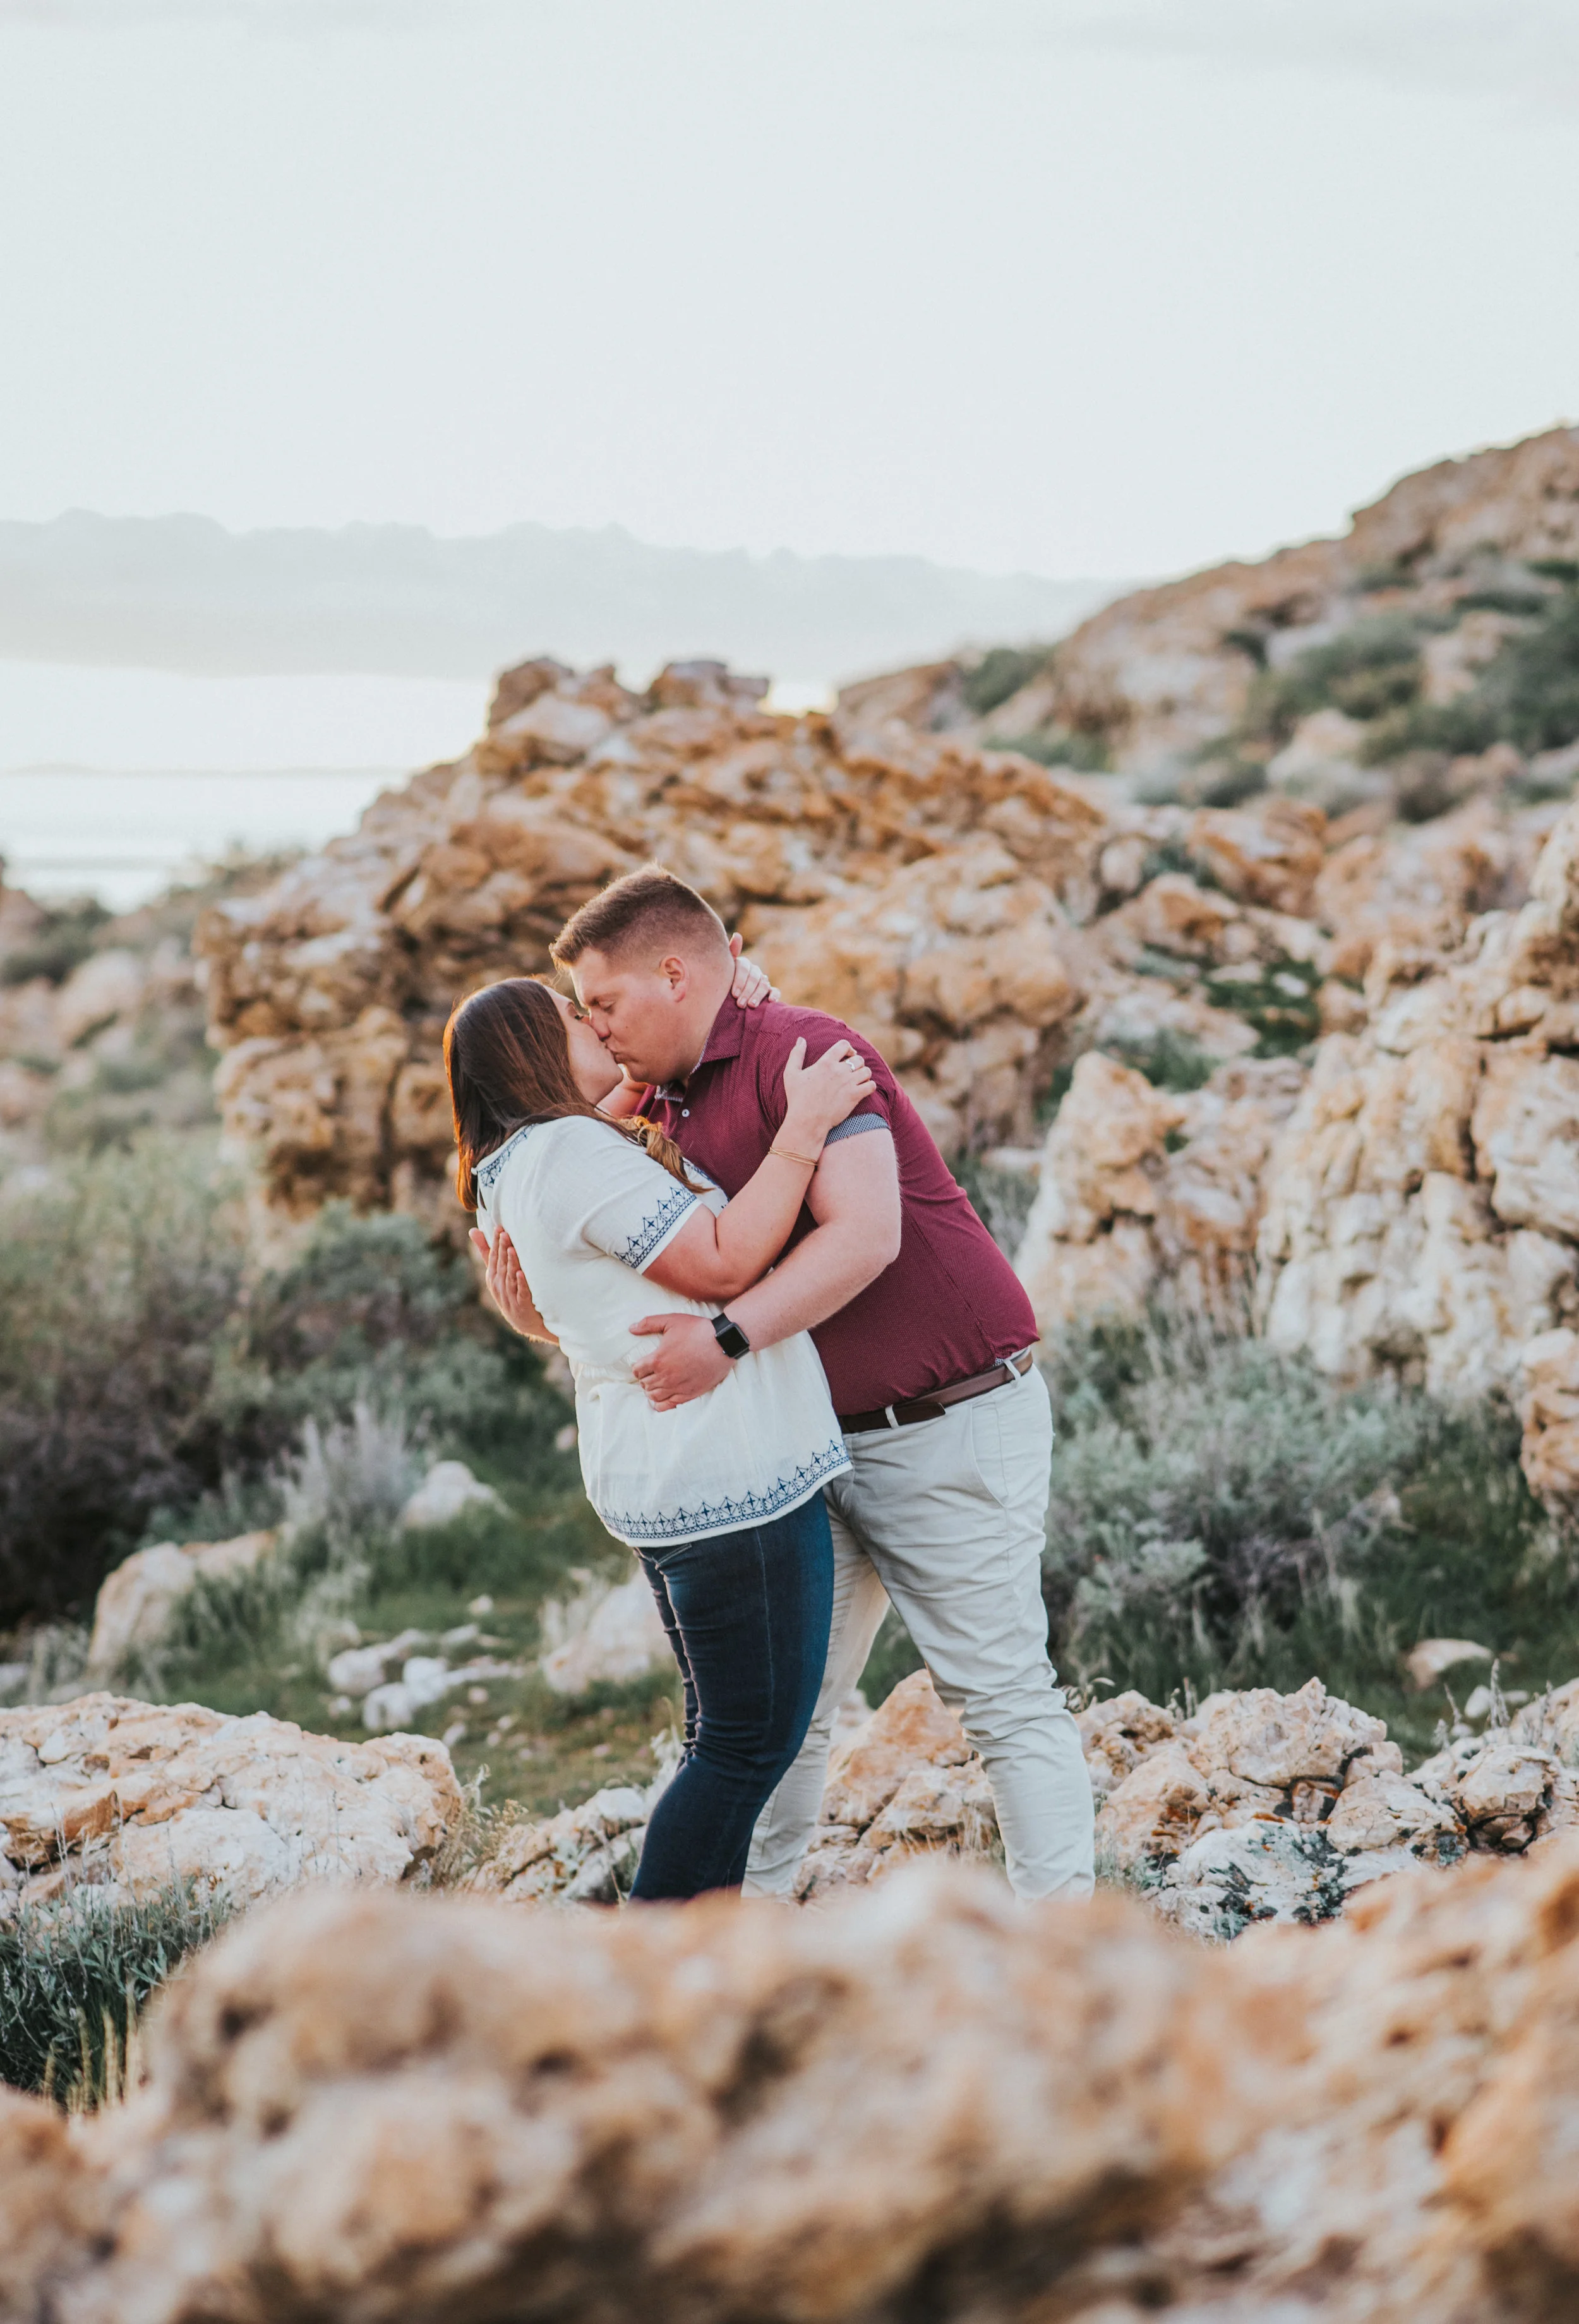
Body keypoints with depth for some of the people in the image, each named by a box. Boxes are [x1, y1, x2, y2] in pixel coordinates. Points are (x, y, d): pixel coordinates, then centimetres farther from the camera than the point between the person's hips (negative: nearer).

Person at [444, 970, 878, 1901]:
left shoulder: (529, 1168, 17)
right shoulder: (574, 1153, -15)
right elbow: (725, 1261, -19)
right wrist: (804, 1126, -13)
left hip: (672, 1477, 11)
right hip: (730, 1476, -11)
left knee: (730, 1737, 16)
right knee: (754, 1741, -5)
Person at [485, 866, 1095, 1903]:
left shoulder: (804, 1051, -15)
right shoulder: (674, 1107, 12)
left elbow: (865, 1234, -28)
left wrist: (728, 1338, -35)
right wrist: (540, 1299, -7)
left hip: (949, 1422, -9)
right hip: (825, 1441, 9)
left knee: (1003, 1691, -6)